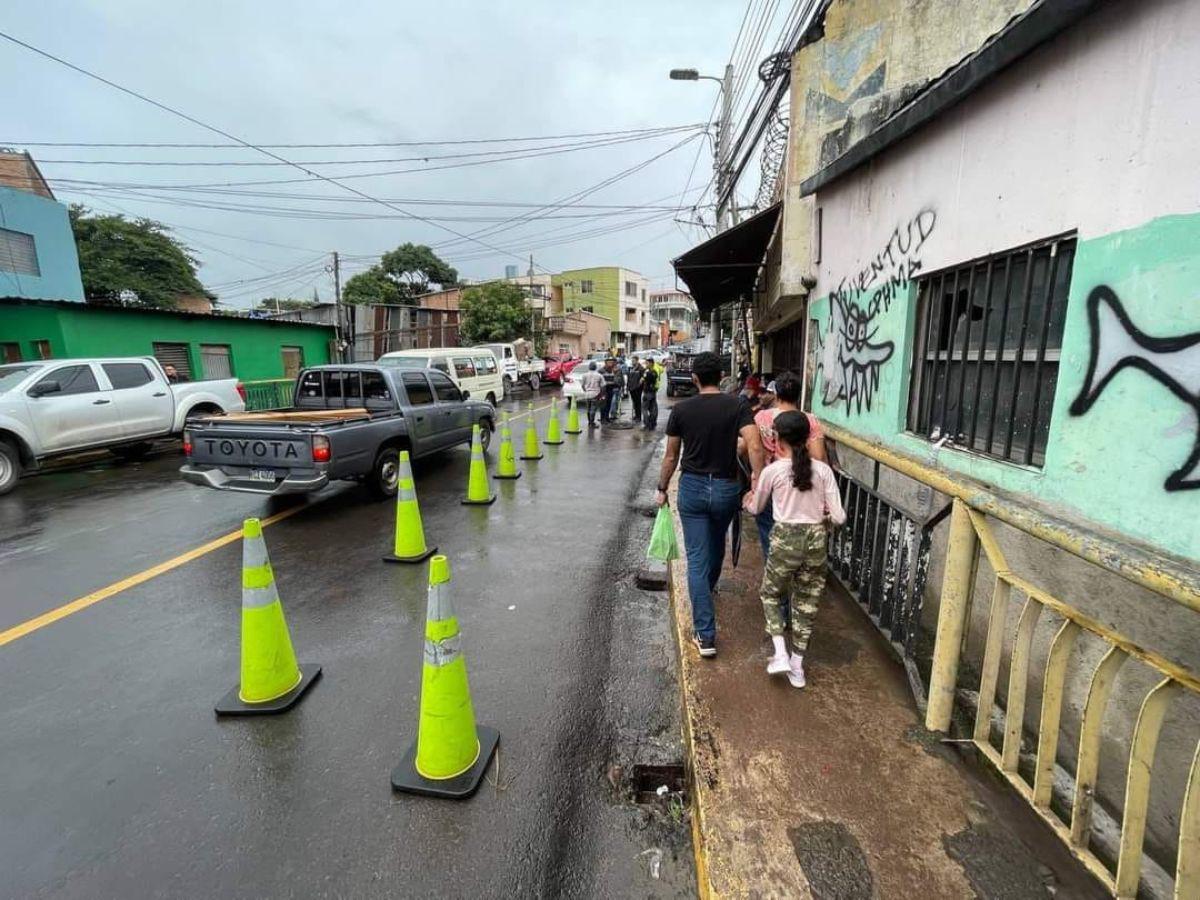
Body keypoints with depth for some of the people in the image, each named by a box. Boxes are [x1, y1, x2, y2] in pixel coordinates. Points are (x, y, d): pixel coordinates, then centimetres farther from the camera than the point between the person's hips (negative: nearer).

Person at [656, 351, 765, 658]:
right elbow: (754, 445, -19)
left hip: (692, 487, -1)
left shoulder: (681, 409, -4)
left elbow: (671, 456, 1)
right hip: (726, 488, 2)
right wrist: (758, 481, -13)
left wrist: (662, 489, 12)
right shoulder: (737, 406, -5)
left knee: (697, 559, 2)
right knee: (716, 548, 27)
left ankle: (705, 635, 2)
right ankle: (707, 592, 53)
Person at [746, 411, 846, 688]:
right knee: (806, 603, 18)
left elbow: (756, 508, 9)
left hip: (785, 540, -3)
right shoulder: (823, 470, -3)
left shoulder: (772, 471, -8)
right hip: (816, 540, 3)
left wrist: (749, 499, 31)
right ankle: (797, 665, 26)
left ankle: (780, 654, 8)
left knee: (771, 594, 20)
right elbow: (838, 517, -4)